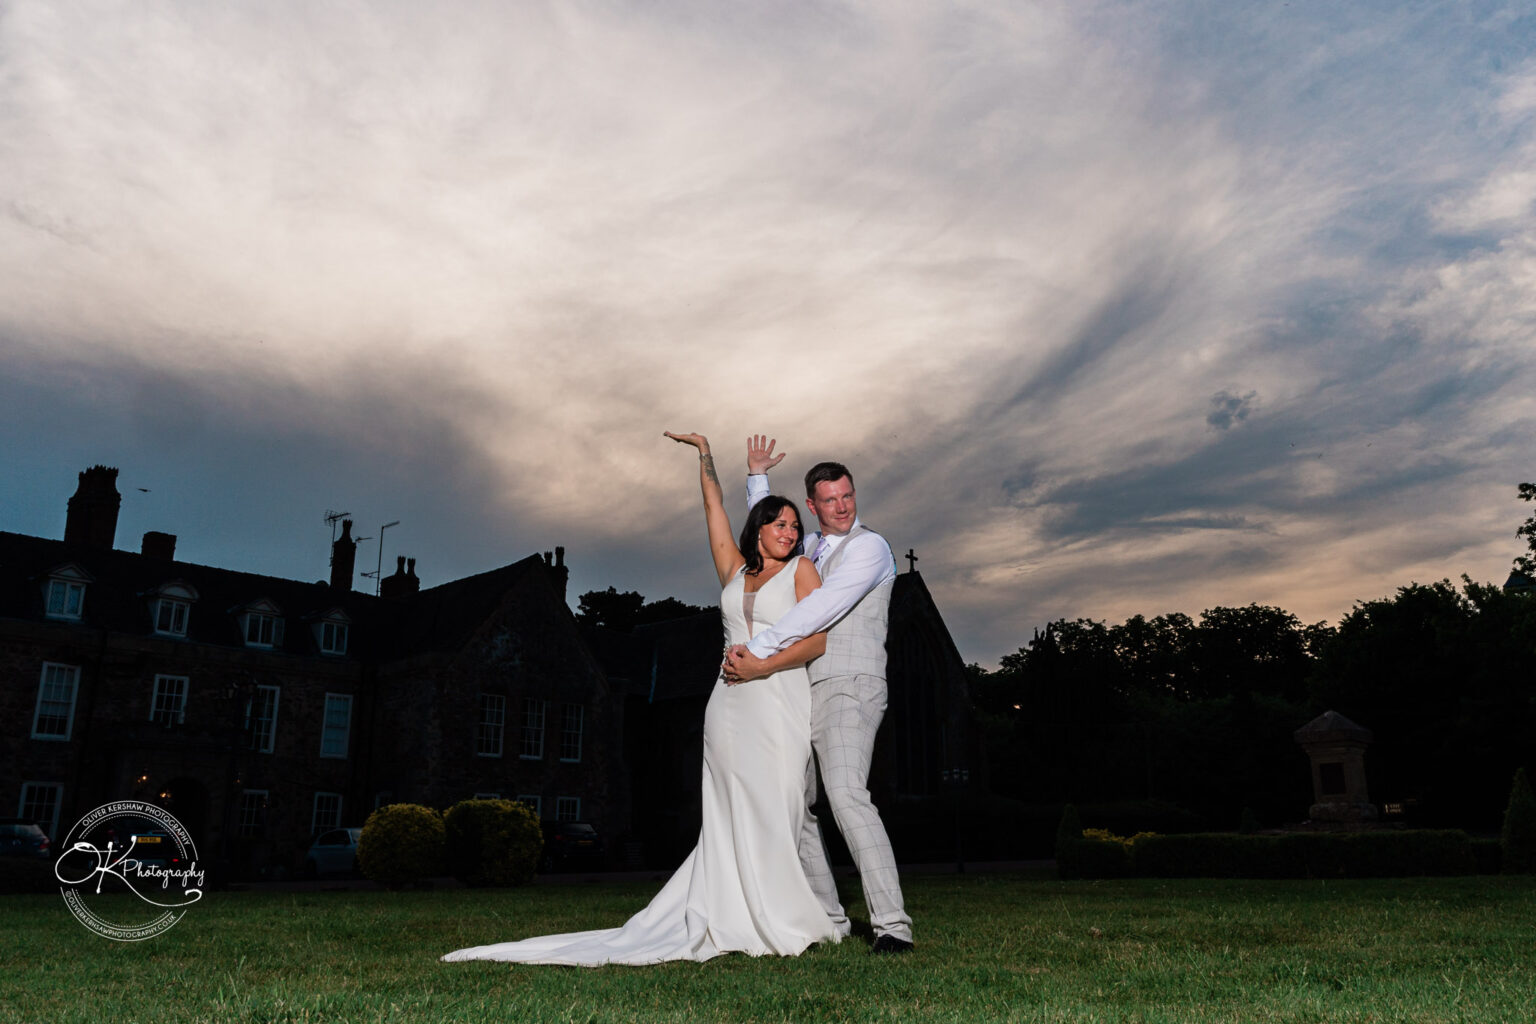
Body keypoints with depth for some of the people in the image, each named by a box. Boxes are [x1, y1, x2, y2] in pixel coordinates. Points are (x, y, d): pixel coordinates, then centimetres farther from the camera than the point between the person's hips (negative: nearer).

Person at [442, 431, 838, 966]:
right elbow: (714, 507, 23)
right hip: (729, 707, 3)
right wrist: (704, 450, 26)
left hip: (778, 705, -3)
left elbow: (817, 640, -3)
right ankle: (724, 922, 3)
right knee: (731, 821, 1)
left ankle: (779, 923, 2)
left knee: (771, 818, -6)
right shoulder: (733, 571, 17)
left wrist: (762, 665, -11)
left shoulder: (801, 570, 7)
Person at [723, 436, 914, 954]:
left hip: (848, 687, -8)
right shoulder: (810, 549, 20)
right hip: (798, 694, 8)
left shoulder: (869, 546, -4)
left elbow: (822, 610, -18)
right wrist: (757, 476, 30)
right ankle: (828, 919, 15)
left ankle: (892, 924, -23)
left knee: (847, 795, -24)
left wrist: (758, 651, -21)